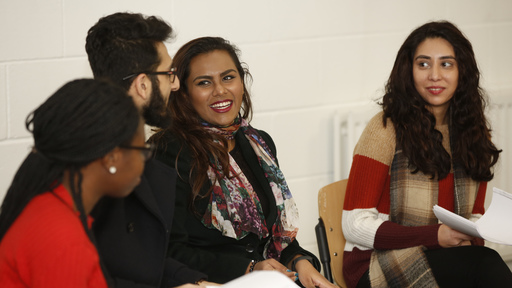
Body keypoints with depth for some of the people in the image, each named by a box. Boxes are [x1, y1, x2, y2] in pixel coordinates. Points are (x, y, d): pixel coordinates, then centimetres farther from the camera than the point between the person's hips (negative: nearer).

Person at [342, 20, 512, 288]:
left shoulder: (474, 133, 11)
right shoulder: (385, 129, -6)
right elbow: (355, 225, -9)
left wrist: (471, 236, -6)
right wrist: (435, 236, -19)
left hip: (449, 258, 5)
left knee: (489, 264, -30)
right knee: (485, 263, -31)